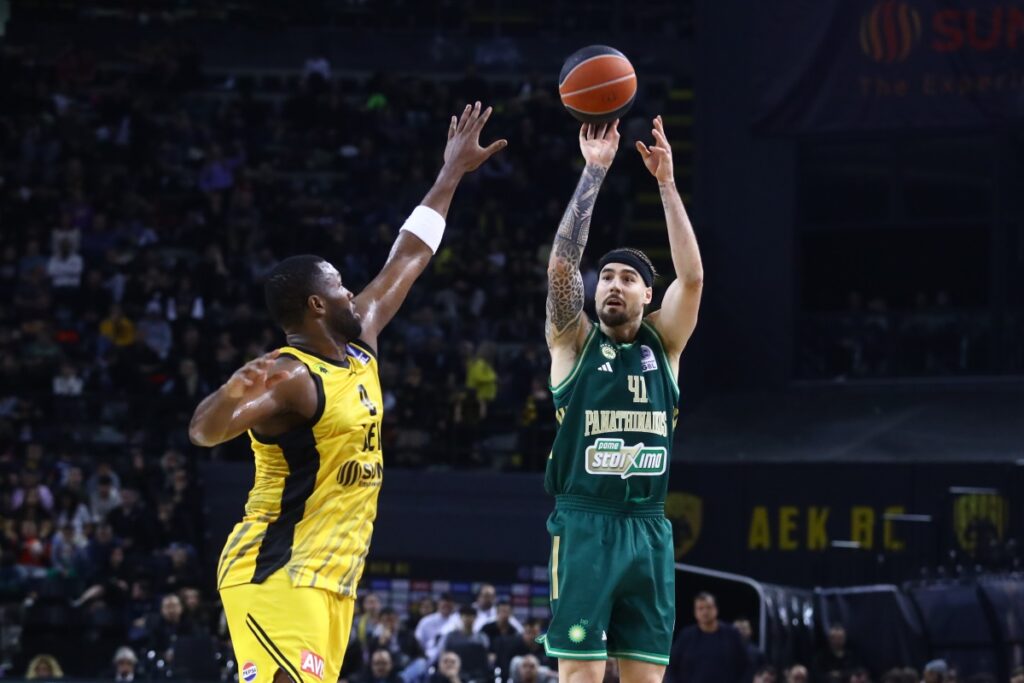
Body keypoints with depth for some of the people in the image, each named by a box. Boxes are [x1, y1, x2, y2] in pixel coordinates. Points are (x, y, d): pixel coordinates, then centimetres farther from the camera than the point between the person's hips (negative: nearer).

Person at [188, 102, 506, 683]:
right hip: (277, 576, -9)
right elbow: (205, 432, -30)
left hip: (328, 583, 9)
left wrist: (453, 173, 27)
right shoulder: (288, 378, -15)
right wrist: (233, 392, -52)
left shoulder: (360, 345, 13)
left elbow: (408, 260, 23)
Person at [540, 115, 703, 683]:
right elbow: (562, 263, -10)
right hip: (584, 524, -3)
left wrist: (666, 181, -8)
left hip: (647, 528, 3)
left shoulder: (663, 342, 10)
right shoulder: (574, 340, 4)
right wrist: (594, 171, -13)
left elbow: (692, 276, -3)